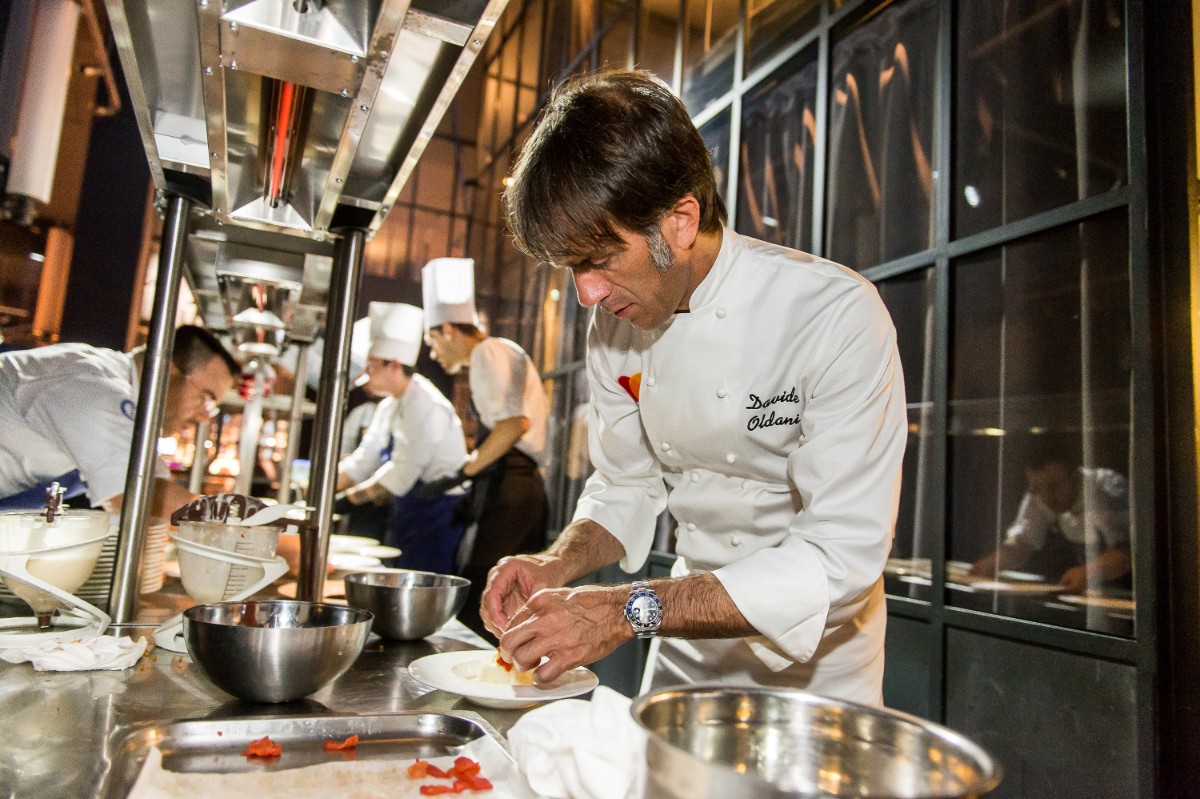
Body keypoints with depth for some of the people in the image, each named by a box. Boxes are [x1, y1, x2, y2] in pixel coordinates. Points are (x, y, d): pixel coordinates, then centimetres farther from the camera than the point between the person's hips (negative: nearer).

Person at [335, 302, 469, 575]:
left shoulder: (425, 406, -18)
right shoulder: (389, 407, 11)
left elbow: (401, 474, -20)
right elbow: (362, 462, 12)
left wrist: (352, 496, -10)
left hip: (437, 514, -9)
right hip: (407, 511, 9)